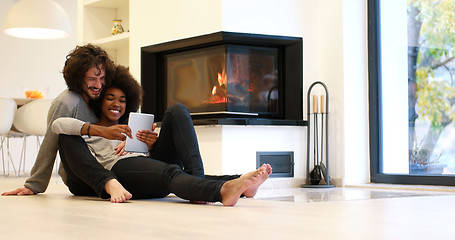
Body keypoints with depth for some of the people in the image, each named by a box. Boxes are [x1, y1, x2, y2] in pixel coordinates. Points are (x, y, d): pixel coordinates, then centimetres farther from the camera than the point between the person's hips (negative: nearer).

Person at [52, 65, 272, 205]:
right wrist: (102, 131, -10)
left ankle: (197, 179, -34)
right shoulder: (88, 132, 26)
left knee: (177, 111, -12)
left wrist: (153, 145, 2)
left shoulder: (131, 129, 40)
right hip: (121, 170, -5)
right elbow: (57, 124, 2)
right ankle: (223, 189, -73)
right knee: (169, 172, -39)